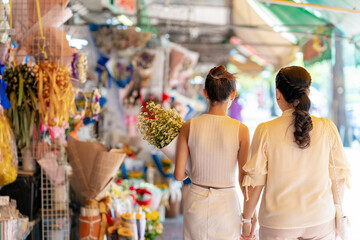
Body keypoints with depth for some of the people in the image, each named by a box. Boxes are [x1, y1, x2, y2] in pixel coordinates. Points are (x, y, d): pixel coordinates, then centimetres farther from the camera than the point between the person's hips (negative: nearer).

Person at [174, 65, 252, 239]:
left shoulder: (188, 127, -7)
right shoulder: (240, 130, -11)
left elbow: (178, 175, -4)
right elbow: (245, 179, -8)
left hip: (196, 203, 2)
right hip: (226, 204, -2)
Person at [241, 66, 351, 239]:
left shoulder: (265, 131, -12)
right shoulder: (327, 128, -7)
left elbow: (255, 184, -9)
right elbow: (339, 177, -1)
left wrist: (246, 219, 5)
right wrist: (337, 214, 14)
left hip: (278, 225, -1)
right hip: (321, 220, 2)